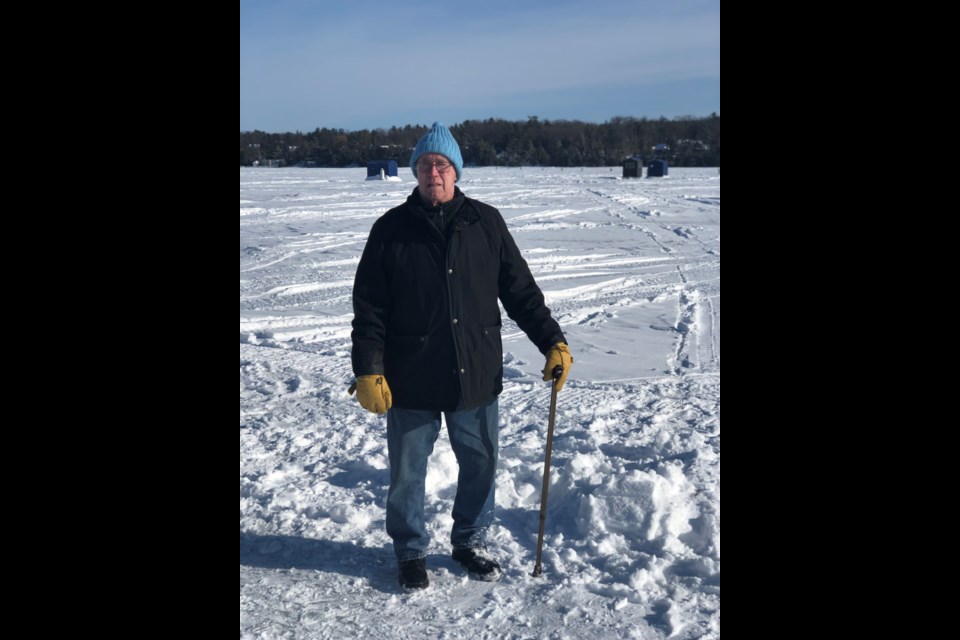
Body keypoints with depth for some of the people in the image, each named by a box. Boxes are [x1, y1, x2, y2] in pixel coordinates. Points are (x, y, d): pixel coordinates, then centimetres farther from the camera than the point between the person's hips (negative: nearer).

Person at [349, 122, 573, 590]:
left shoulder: (485, 223, 2)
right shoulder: (391, 229, -3)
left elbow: (520, 291, 6)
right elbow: (368, 308, -4)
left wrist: (553, 342, 0)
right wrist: (368, 371, -11)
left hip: (477, 376, 2)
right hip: (411, 381, -2)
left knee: (480, 464, 15)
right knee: (408, 472, 11)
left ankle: (470, 542, 37)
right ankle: (410, 551, 33)